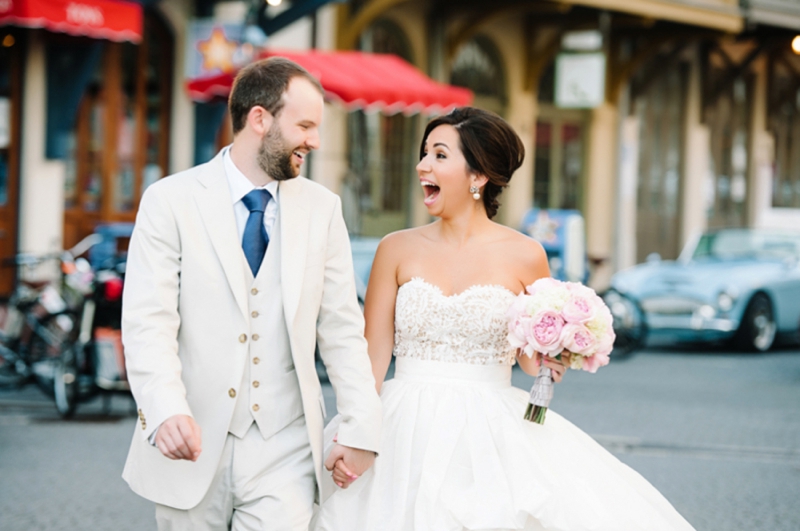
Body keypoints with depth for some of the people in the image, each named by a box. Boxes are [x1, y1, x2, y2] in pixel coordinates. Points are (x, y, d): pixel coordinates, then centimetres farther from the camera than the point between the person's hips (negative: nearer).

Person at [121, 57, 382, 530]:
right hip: (192, 445, -2)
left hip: (284, 450, 2)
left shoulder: (322, 209, 7)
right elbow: (148, 324, -12)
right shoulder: (170, 202, -3)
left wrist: (362, 428, -3)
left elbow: (342, 329, 6)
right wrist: (168, 413, -28)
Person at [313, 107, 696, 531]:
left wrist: (550, 360, -12)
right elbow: (372, 356, 3)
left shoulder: (524, 257, 1)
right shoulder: (398, 250, 4)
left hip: (489, 436, -1)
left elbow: (530, 359, 10)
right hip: (408, 432, 1)